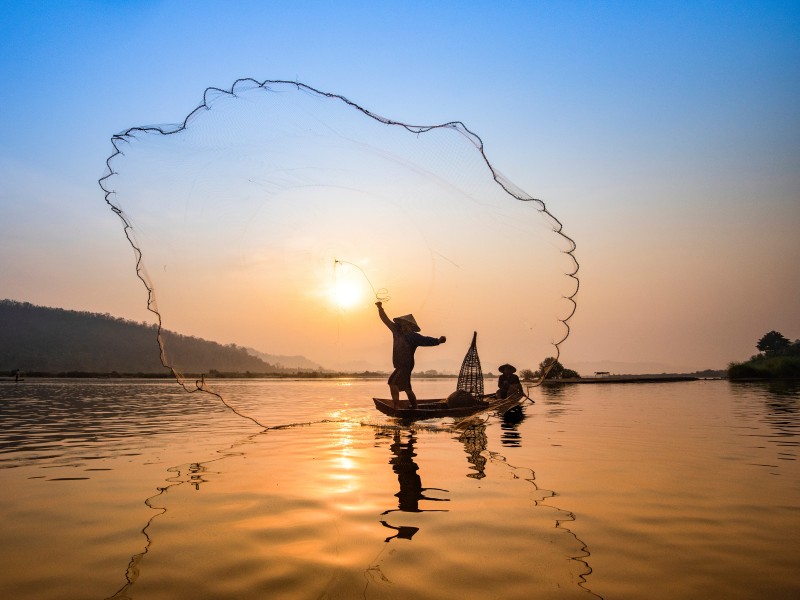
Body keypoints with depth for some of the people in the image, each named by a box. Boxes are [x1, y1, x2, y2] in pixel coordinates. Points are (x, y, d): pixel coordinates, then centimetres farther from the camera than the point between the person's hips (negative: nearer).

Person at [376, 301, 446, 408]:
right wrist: (380, 308, 11)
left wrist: (438, 340, -37)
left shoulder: (413, 336, -10)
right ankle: (414, 408, 25)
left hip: (406, 366, -8)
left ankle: (396, 407, -19)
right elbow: (386, 320, 14)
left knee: (393, 383, -19)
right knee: (406, 388, 15)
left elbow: (426, 340, -21)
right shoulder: (397, 331, 8)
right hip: (400, 367, 8)